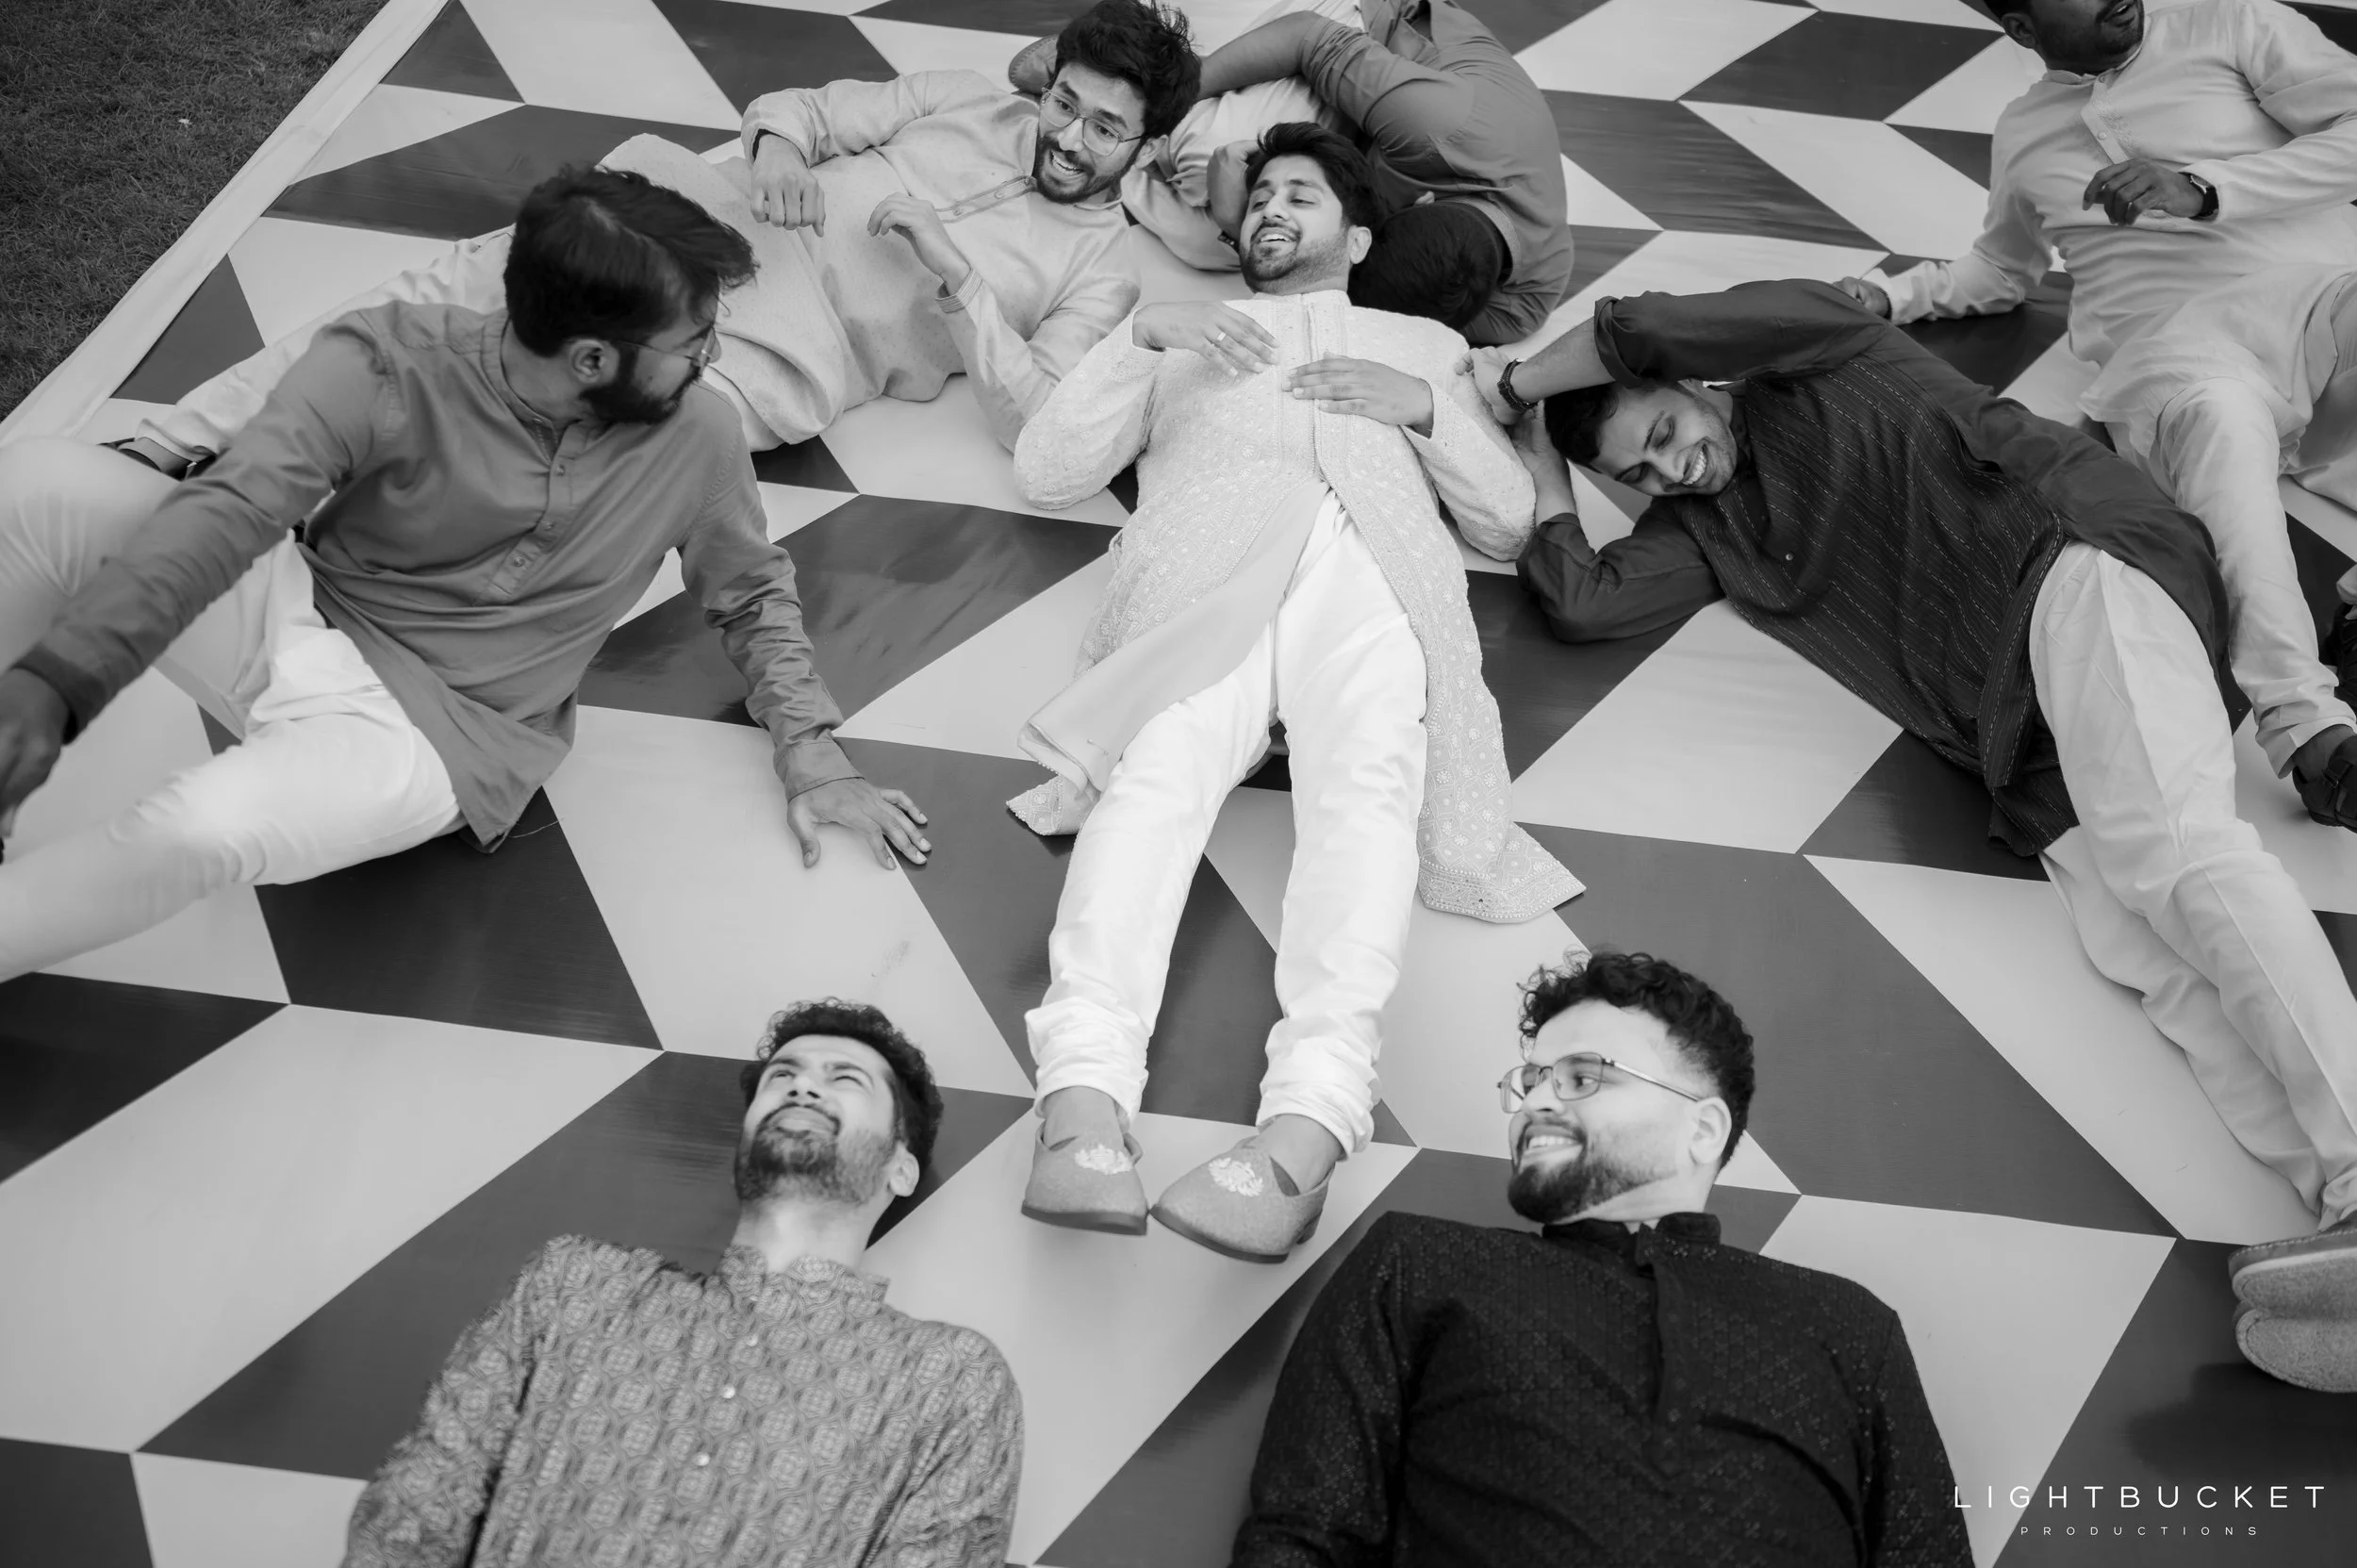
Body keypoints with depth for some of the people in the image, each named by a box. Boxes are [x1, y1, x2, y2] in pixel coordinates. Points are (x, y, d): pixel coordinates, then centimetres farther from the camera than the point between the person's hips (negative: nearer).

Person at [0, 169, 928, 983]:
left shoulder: (695, 434, -9)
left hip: (440, 731, -1)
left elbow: (751, 591, 9)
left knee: (213, 827, -34)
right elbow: (227, 514, -26)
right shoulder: (387, 366, -16)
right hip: (298, 613, 2)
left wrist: (807, 745, -2)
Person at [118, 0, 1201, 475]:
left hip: (789, 351, -4)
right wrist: (775, 147, -5)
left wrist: (956, 272, -15)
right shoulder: (970, 100, 20)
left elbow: (1040, 431, -7)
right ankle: (169, 445, -13)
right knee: (453, 290, -15)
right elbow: (801, 105, 19)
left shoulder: (1100, 268, 7)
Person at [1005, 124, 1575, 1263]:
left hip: (1373, 559, 0)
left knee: (1366, 782, -34)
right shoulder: (1187, 334, 38)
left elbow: (1510, 525, 27)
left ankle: (1309, 1120, -52)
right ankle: (1085, 1093, -50)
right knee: (1165, 765, -33)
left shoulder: (1422, 342, 39)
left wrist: (1425, 409, 10)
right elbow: (1045, 473, 22)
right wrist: (1142, 334, 9)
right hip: (1206, 559, 0)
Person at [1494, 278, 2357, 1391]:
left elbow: (1640, 330, -1)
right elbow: (1582, 602, 14)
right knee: (2142, 951, -21)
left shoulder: (1813, 343, 13)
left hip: (2075, 560, -5)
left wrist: (1519, 380, 16)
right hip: (2031, 734, 5)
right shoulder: (1707, 527, 27)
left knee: (2167, 853, -30)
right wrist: (1542, 464, 26)